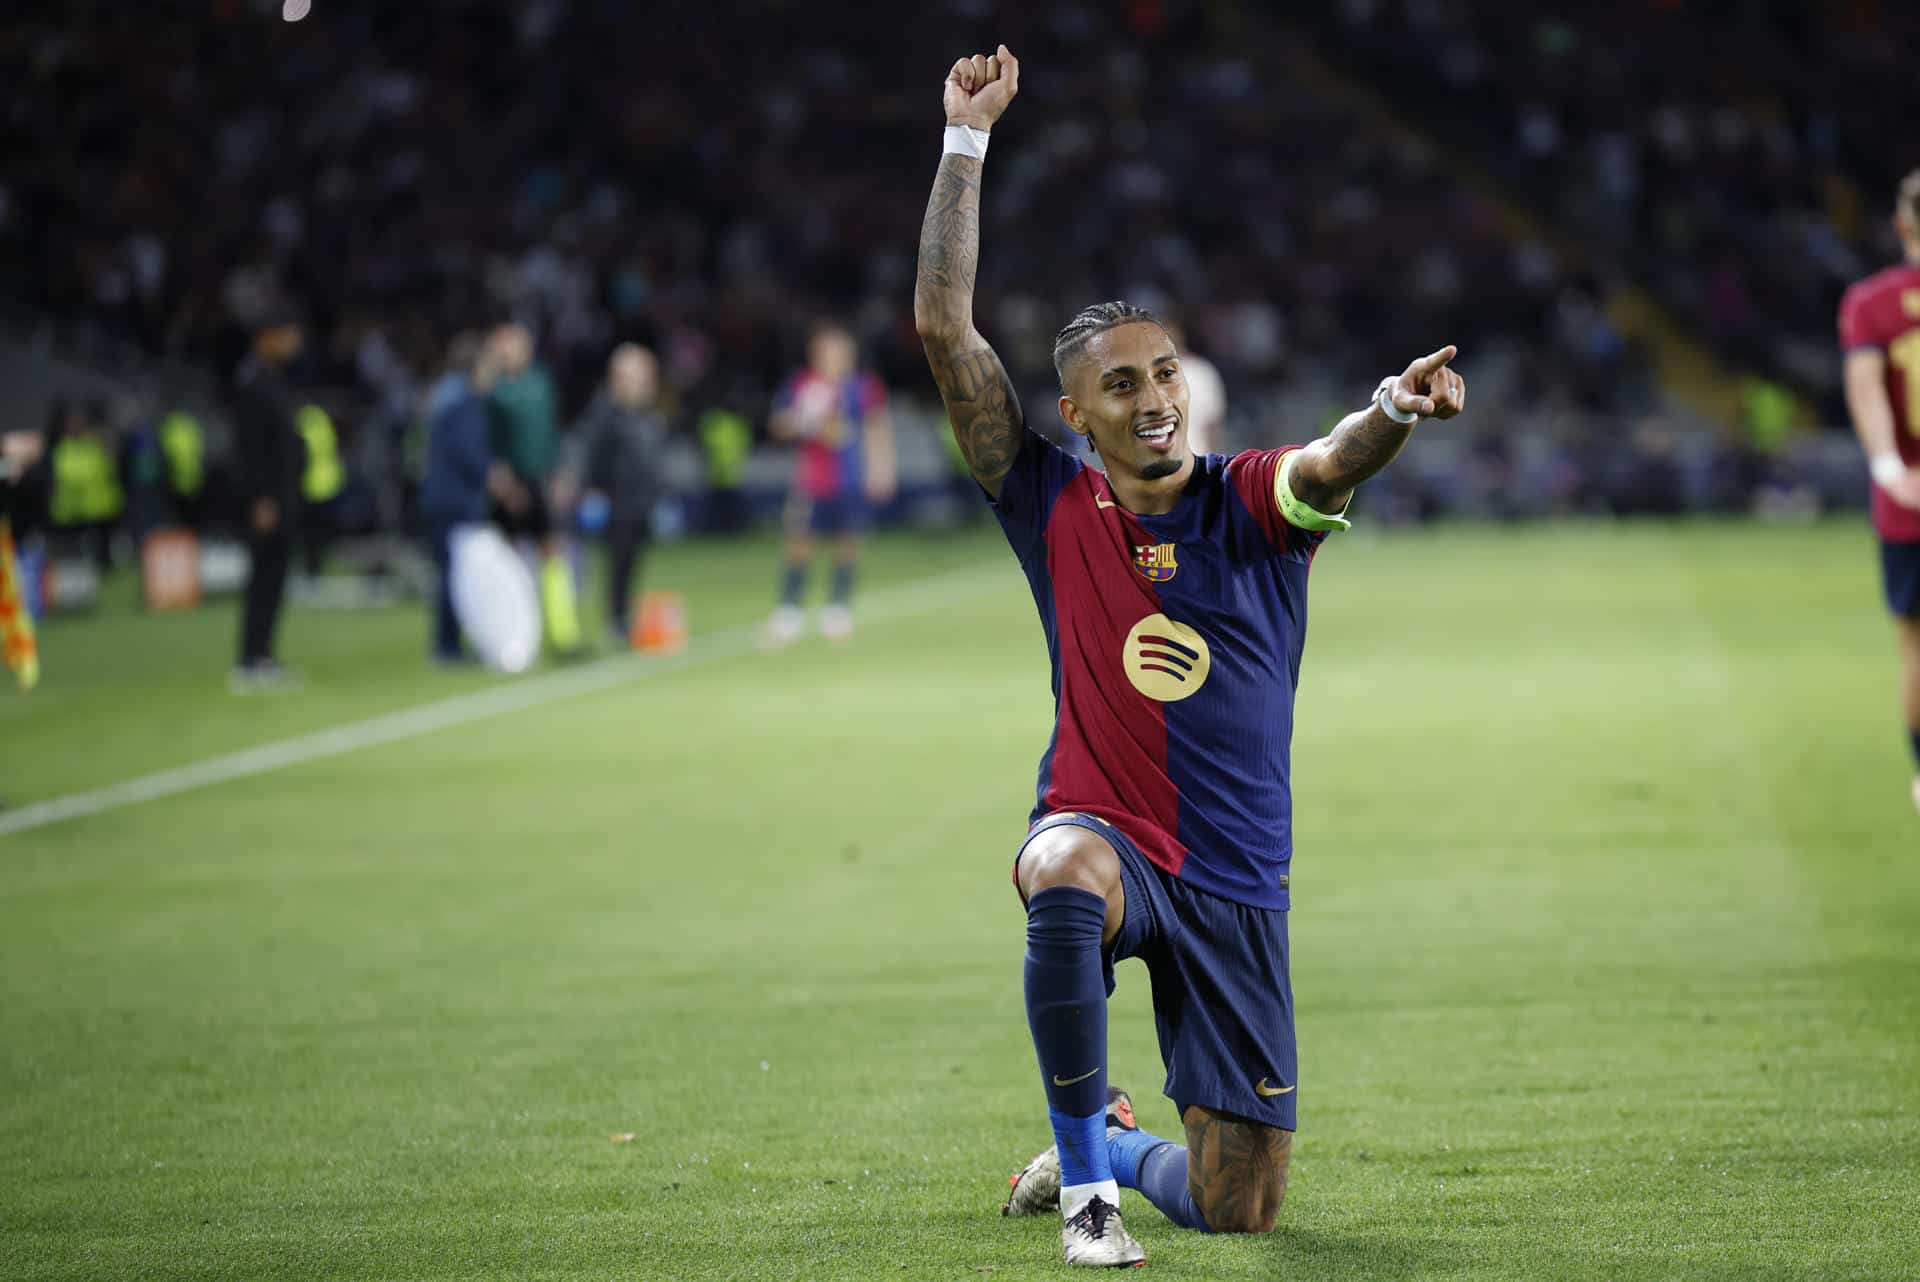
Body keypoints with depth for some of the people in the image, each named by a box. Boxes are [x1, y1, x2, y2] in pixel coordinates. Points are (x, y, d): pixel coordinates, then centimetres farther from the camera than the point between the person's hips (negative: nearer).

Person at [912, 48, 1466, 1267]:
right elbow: (945, 326, -5)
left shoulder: (1250, 506, -2)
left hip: (1234, 886, 1)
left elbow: (1332, 465, -26)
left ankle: (1114, 1147, 39)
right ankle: (1085, 1171, -21)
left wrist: (1397, 409, -49)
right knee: (1065, 873, -41)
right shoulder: (1058, 510, 0)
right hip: (1107, 834, -1)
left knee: (1238, 1209, 1)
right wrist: (968, 139, -8)